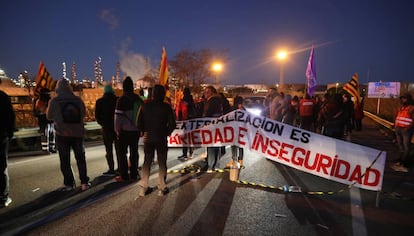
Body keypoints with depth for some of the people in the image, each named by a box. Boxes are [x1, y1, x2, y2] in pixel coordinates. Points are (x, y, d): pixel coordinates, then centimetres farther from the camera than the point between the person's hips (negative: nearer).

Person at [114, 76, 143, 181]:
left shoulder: (122, 100, -14)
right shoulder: (139, 99, 3)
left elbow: (118, 116, -14)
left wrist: (117, 130, -4)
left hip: (124, 131, -5)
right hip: (136, 130, 5)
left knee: (121, 153, 6)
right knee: (134, 152, 13)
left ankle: (124, 175, 8)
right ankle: (134, 174, 20)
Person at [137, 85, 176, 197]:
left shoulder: (145, 106, -2)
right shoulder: (166, 107, -9)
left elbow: (139, 123, 0)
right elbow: (172, 124, -11)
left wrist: (145, 131, 13)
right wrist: (166, 132, 5)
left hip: (148, 138, 3)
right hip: (161, 138, -3)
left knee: (147, 162, 13)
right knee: (162, 162, 8)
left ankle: (143, 187, 16)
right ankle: (162, 187, 11)